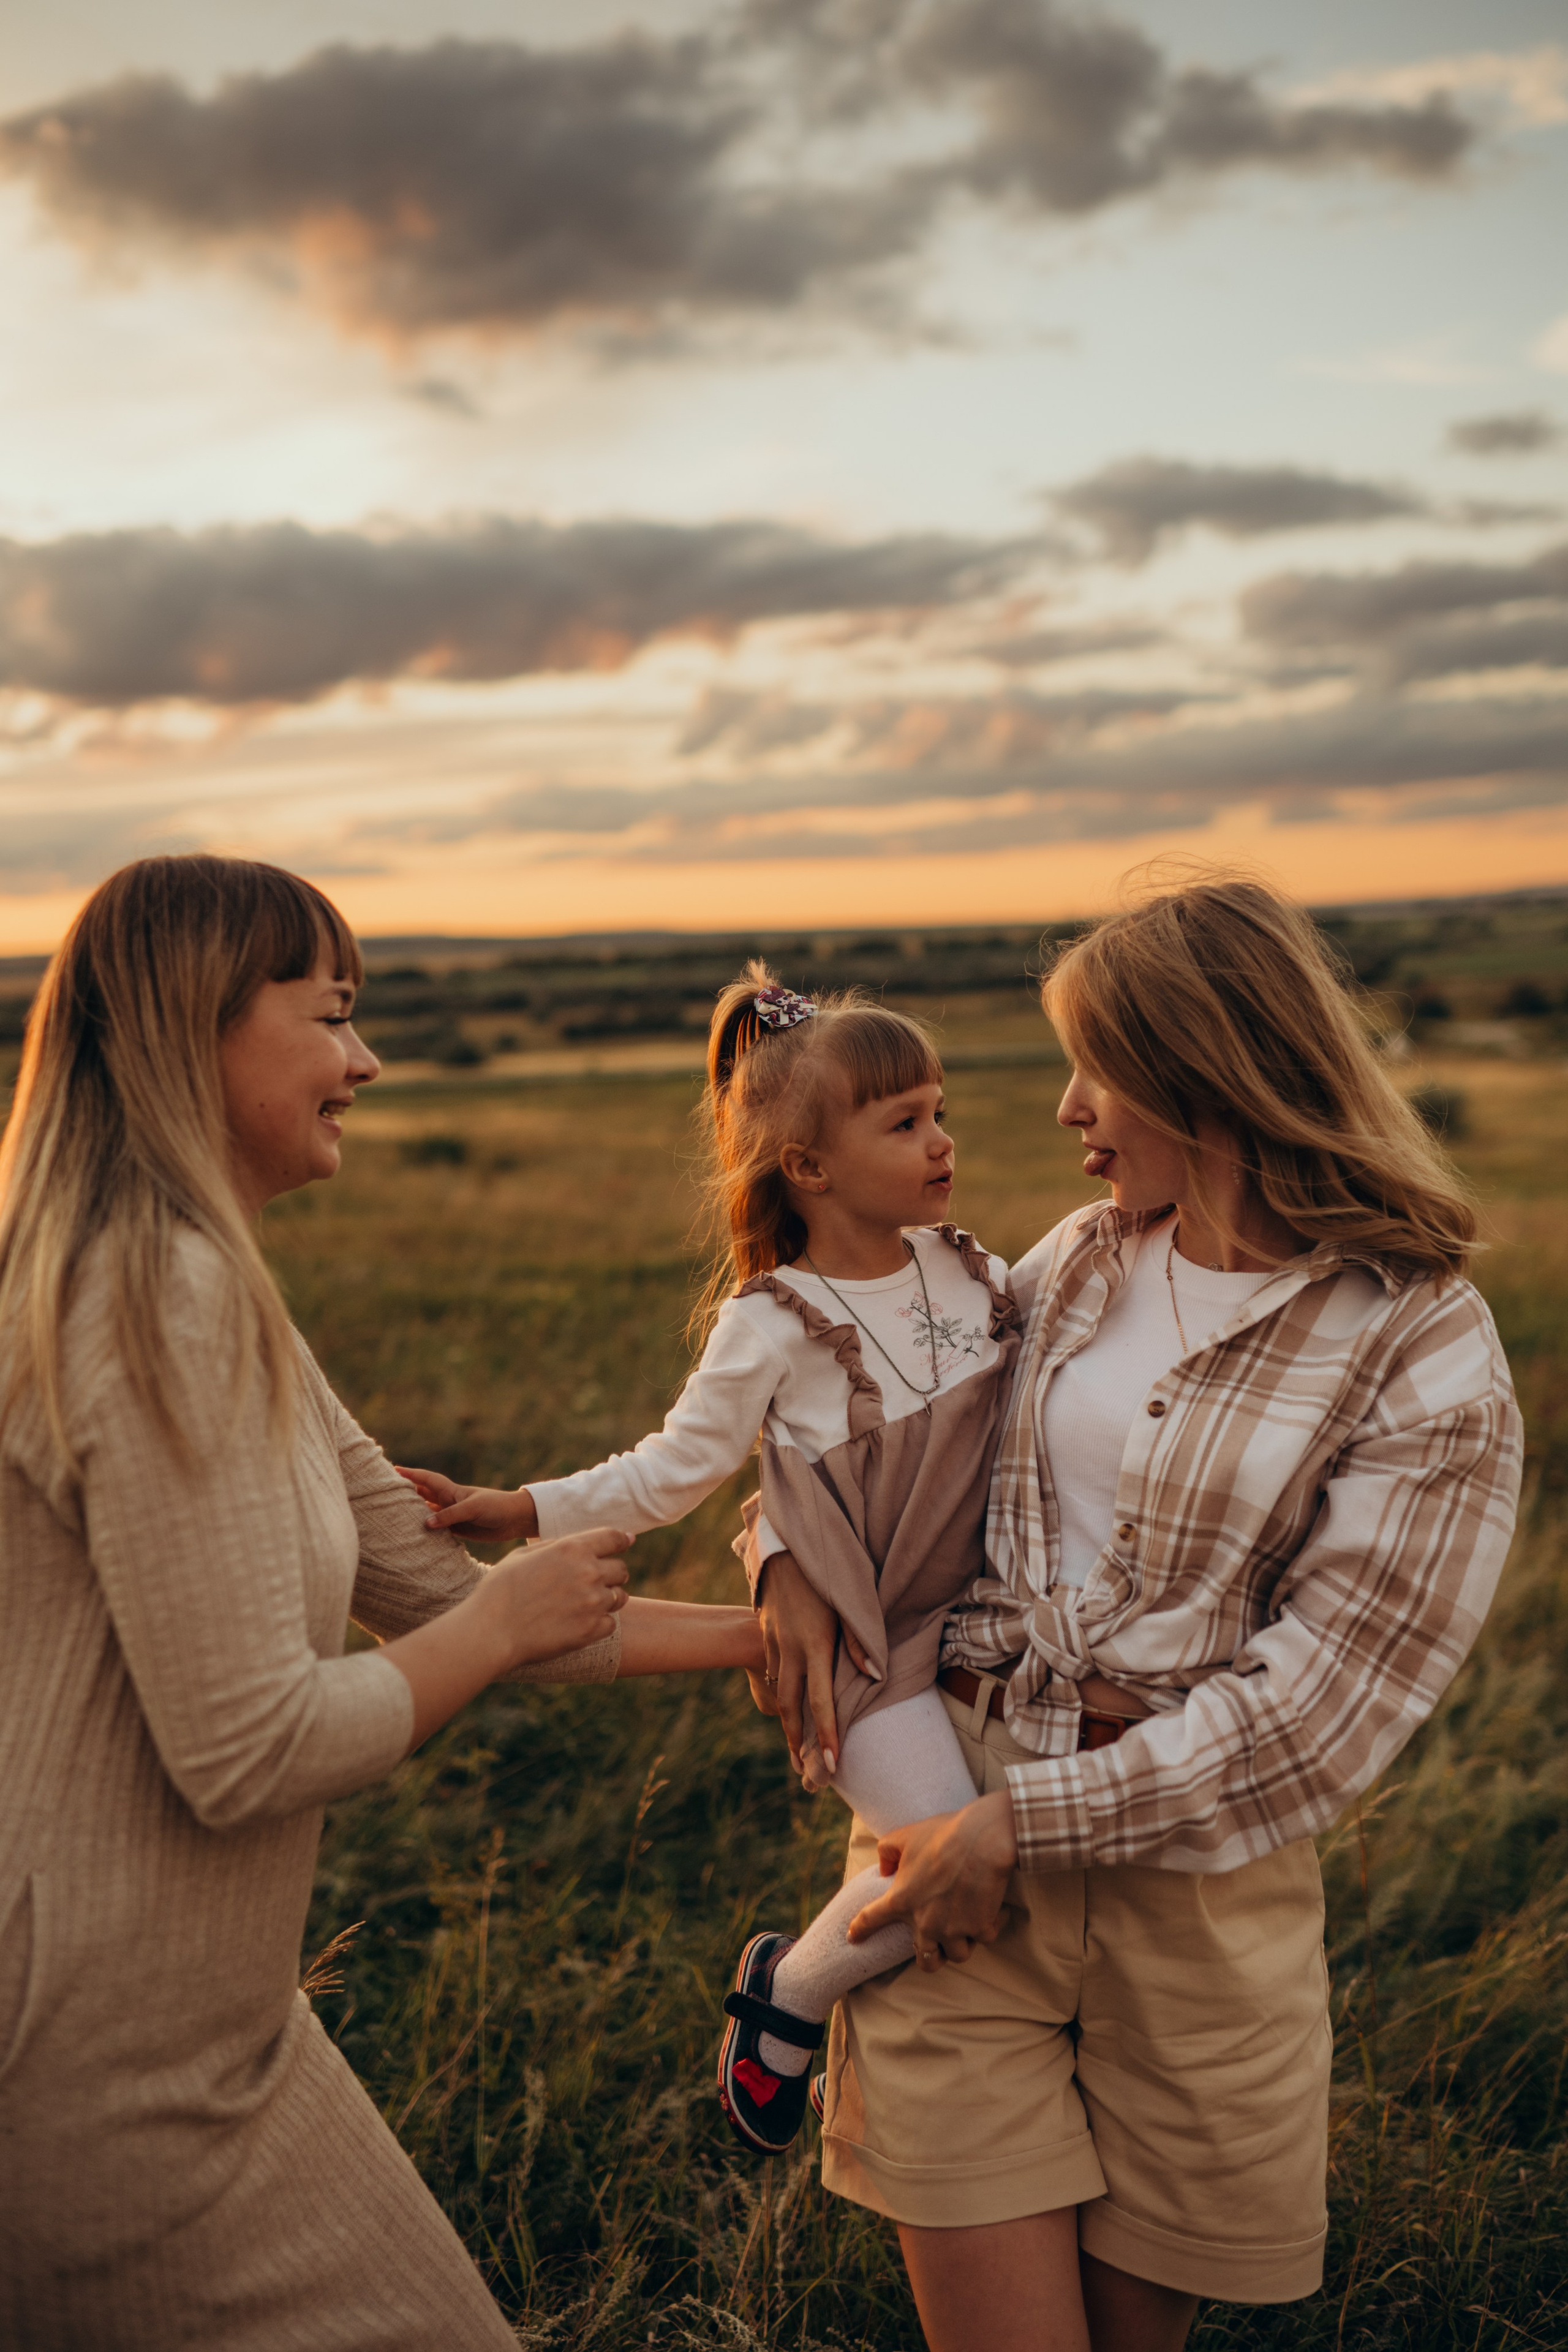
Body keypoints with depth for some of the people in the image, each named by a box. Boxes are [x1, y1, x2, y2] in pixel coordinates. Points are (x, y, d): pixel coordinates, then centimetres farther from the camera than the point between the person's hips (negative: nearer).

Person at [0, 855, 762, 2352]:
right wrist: (509, 1620, -10)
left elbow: (430, 1592, 11)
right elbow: (246, 1753, -25)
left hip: (181, 2018, 10)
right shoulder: (162, 1301, -23)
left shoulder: (197, 1281, 9)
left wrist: (763, 1637, 12)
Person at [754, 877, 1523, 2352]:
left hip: (1190, 1876, -2)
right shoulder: (1079, 1261, 7)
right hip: (957, 1832, 3)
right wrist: (797, 1552, 1)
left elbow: (1315, 1707, -14)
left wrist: (1026, 1823, -17)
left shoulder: (1423, 1358, -9)